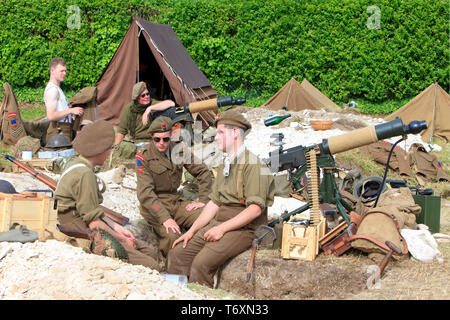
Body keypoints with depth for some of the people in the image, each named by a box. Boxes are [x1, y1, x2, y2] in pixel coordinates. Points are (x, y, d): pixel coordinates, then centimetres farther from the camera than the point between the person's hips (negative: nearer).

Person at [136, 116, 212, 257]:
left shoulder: (179, 150, 5)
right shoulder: (143, 157, -9)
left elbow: (203, 173, 13)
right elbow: (145, 193, -17)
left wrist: (202, 200, 1)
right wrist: (164, 218, -27)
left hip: (176, 200, 4)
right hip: (154, 205, -4)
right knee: (172, 236, -33)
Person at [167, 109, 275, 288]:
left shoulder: (252, 164, -12)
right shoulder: (224, 165, 18)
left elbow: (255, 209, -19)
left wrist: (222, 228, -20)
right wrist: (191, 231, 9)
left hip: (244, 228, -9)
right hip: (219, 223, 9)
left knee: (202, 263, -28)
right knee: (177, 254, -4)